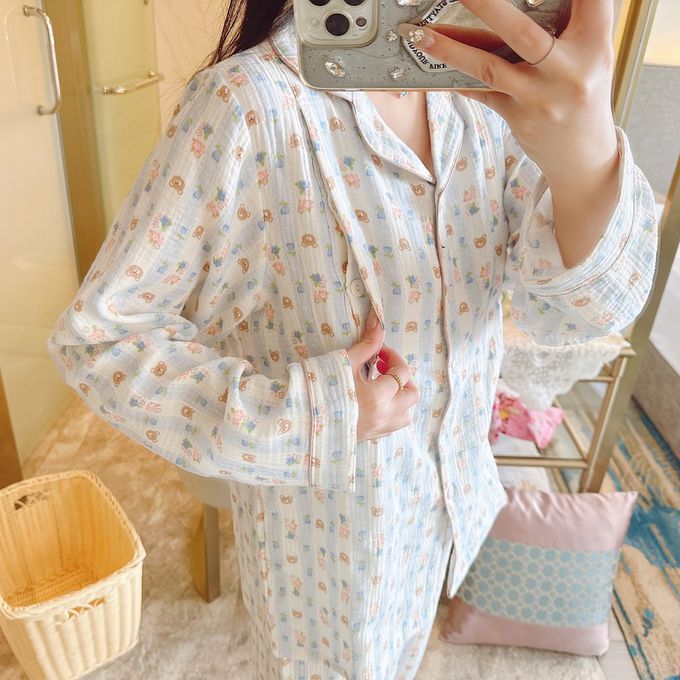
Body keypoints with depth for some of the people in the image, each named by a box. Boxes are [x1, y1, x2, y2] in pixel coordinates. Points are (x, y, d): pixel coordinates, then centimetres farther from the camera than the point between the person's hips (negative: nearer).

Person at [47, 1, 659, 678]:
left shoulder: (491, 85, -10)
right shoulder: (249, 105, -26)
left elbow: (569, 312, -18)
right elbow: (96, 332, -21)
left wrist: (585, 157, -38)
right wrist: (306, 414, -28)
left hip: (448, 491, 5)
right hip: (326, 514, -4)